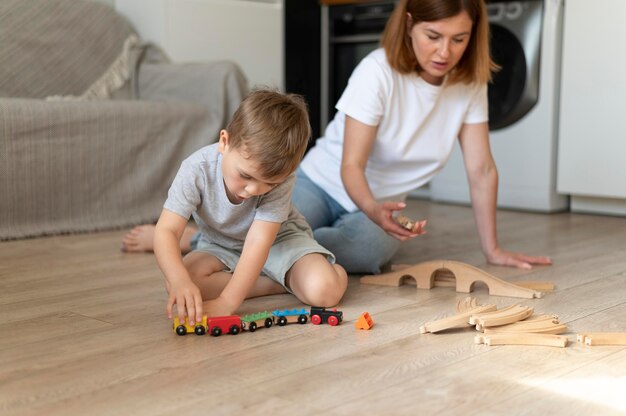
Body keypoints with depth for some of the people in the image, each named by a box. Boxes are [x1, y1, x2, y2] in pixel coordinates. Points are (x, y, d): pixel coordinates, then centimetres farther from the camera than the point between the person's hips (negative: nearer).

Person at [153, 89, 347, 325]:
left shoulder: (281, 178, -30)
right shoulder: (197, 170, -30)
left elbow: (259, 241, -36)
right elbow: (167, 231, -32)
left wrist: (227, 302, -45)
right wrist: (180, 281, -51)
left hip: (278, 239, -2)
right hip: (220, 246, 3)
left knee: (324, 290, -31)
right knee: (176, 284, -30)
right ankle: (284, 283, -16)